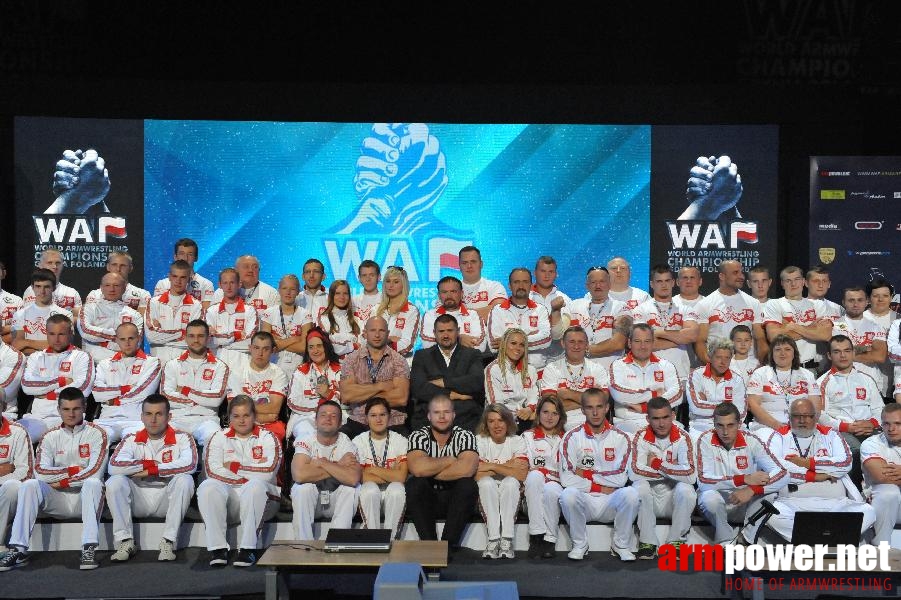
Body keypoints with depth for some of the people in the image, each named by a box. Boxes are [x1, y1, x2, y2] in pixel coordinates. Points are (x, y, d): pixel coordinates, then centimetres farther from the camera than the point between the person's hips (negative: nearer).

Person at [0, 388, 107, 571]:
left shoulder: (96, 434, 0)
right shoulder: (50, 437, 9)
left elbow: (95, 472, -13)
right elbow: (40, 472, -6)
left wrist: (62, 481, -10)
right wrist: (74, 470, -12)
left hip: (85, 498, -3)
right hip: (57, 500, 3)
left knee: (93, 483, -35)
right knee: (29, 485, -24)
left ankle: (89, 549, -39)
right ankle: (18, 549, -26)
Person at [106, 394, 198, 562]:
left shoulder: (181, 438, -1)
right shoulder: (131, 440, 4)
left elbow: (190, 464, -23)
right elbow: (114, 466, -15)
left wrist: (152, 469, -18)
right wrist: (147, 464, -13)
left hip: (167, 501, -2)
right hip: (138, 501, 2)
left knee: (184, 480, -29)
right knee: (115, 482, -23)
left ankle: (168, 542, -24)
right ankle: (125, 542, -18)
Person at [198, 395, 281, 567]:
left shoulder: (267, 437, 11)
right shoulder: (219, 437, 16)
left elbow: (269, 472, -8)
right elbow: (212, 470, -2)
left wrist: (236, 467, -1)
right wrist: (244, 479, -8)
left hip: (262, 500, -2)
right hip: (228, 497, 2)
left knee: (255, 486, -36)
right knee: (207, 487, -29)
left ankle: (248, 548, -32)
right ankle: (217, 548, -29)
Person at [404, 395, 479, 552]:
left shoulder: (465, 436, -5)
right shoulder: (418, 436, -4)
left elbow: (467, 469, -25)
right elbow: (417, 468, -24)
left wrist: (429, 471, -18)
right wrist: (450, 460, -15)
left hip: (455, 499, 0)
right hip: (425, 500, 0)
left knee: (468, 485, -28)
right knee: (413, 485, -28)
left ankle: (448, 544, -20)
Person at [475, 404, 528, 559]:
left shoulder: (516, 441, -1)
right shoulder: (479, 441, -2)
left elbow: (522, 475, -16)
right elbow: (476, 475, -16)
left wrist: (492, 466, -16)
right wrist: (507, 467, -14)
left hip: (511, 496, 0)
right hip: (486, 495, 0)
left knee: (510, 482, -32)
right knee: (486, 482, -32)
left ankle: (507, 541, -32)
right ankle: (493, 541, -33)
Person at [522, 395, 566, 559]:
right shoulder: (528, 436, 17)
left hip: (558, 487, 0)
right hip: (534, 490, 0)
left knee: (550, 489, -36)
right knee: (534, 476, -35)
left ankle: (549, 540, -23)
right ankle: (536, 536, -37)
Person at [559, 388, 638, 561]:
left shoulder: (620, 437, 4)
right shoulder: (572, 437, 1)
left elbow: (620, 478, -7)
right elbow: (567, 479, -9)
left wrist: (588, 474, -7)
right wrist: (600, 487, -8)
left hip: (611, 502, 1)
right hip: (583, 501, 0)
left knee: (630, 493, -29)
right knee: (568, 494, -32)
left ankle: (621, 545, -6)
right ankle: (580, 545, -7)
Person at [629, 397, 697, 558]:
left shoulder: (682, 438, -8)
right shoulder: (641, 437, -7)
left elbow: (690, 476, -22)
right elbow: (634, 472, -23)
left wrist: (658, 464, -18)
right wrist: (673, 469, -18)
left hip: (673, 499, 0)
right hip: (649, 498, 0)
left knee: (686, 490, -30)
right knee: (639, 486, -30)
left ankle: (676, 541, -10)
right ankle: (648, 542, -15)